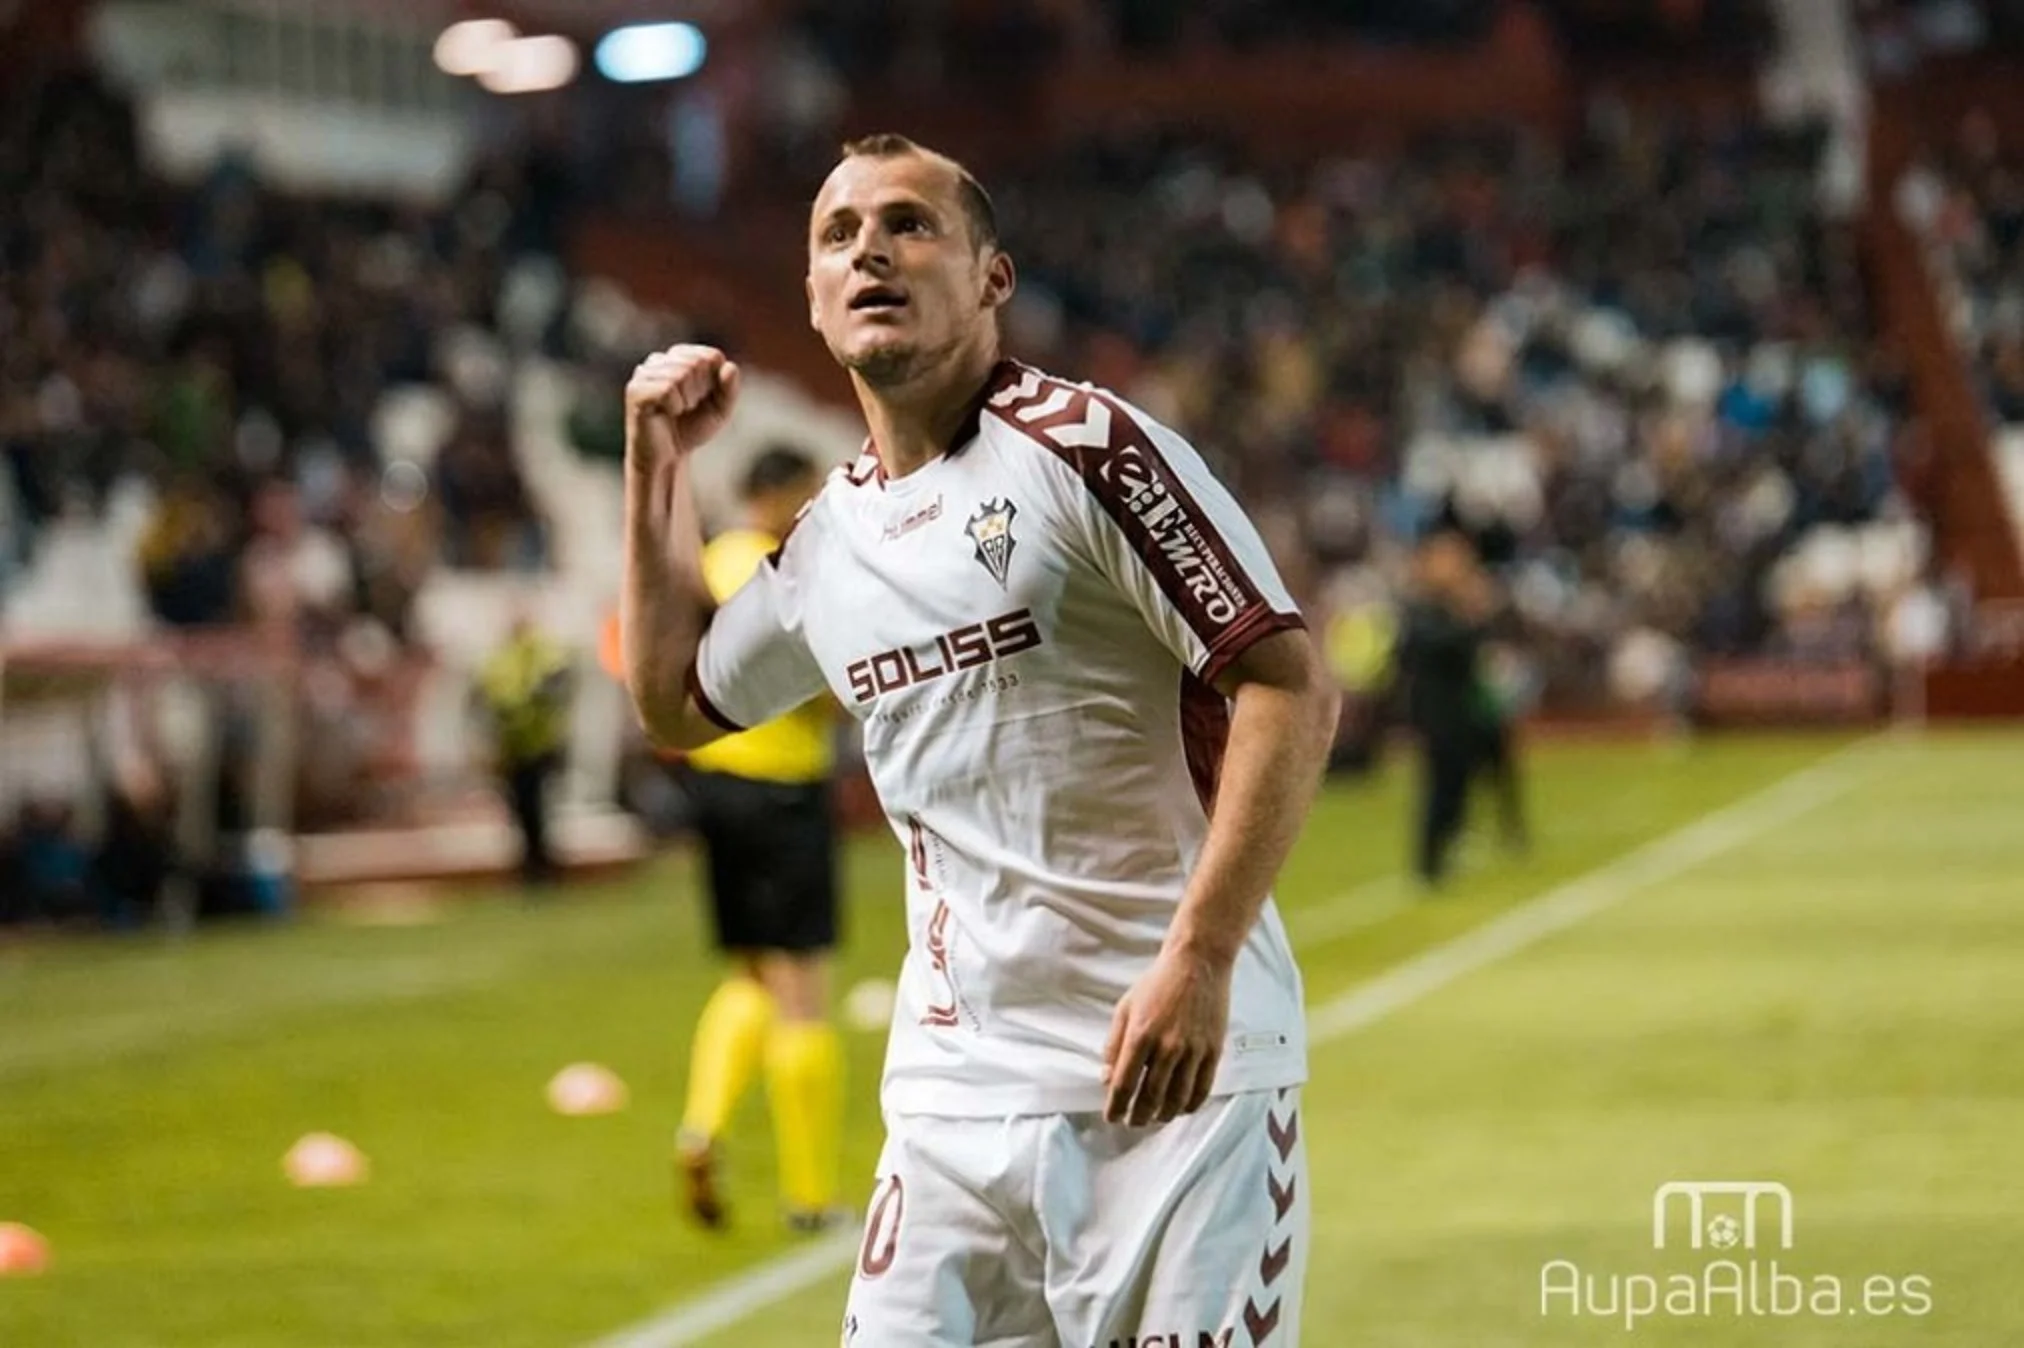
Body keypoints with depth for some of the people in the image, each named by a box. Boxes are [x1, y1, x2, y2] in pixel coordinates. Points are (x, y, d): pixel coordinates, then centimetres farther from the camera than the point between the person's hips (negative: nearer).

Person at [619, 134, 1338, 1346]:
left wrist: (1200, 960, -21)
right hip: (952, 1094, 6)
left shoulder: (1082, 447, -6)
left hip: (1174, 1062, -6)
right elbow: (676, 700, 32)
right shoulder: (829, 538, 15)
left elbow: (1291, 690, -12)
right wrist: (659, 466, 22)